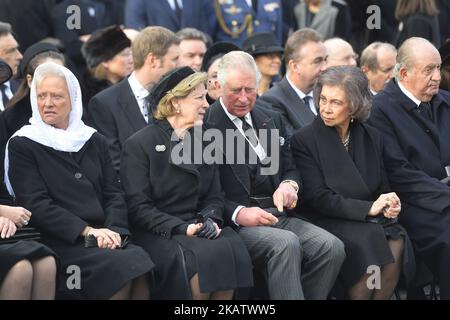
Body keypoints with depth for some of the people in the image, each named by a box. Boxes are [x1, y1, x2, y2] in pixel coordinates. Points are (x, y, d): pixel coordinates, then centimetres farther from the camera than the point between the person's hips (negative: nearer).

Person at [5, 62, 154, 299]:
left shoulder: (94, 141, 20)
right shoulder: (22, 145, 6)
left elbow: (114, 194, 14)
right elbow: (36, 204, -4)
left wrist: (113, 230, -8)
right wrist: (87, 231, -14)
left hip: (104, 237, 4)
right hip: (59, 242, -4)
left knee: (140, 259, -30)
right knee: (120, 266, -31)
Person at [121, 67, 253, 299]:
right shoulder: (138, 145, -1)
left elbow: (214, 197, 15)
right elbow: (138, 207, -8)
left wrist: (209, 219, -9)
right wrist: (182, 228, -19)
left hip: (197, 225, 5)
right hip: (158, 233, -5)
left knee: (233, 250, -26)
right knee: (202, 257, -33)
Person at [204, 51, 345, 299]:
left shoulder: (271, 119, 17)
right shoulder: (205, 125, -5)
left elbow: (290, 167, 22)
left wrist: (289, 184, -2)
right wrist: (238, 213, -23)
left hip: (276, 214, 7)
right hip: (234, 222, -6)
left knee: (331, 246, -18)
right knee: (287, 244, -34)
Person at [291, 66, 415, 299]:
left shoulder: (371, 138, 11)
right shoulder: (304, 140, -3)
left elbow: (382, 189, 17)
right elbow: (317, 198, -10)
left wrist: (388, 206, -8)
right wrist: (367, 208, -17)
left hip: (368, 219, 4)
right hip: (325, 220, -4)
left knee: (396, 243, -27)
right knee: (368, 240, -32)